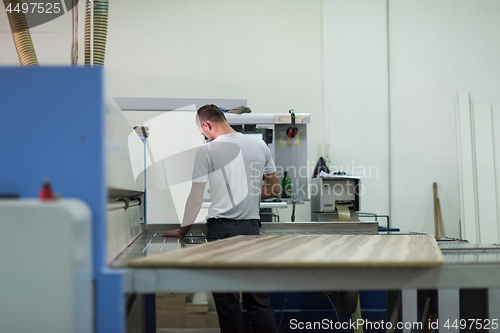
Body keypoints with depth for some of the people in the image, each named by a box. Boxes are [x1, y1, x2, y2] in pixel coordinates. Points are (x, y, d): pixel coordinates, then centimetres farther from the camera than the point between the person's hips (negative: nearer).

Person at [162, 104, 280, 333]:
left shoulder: (207, 151, -6)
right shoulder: (260, 145, 6)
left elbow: (196, 198, -5)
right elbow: (275, 189, 12)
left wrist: (182, 231, 7)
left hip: (221, 226, -4)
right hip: (252, 226, 4)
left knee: (226, 297, 5)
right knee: (258, 297, 9)